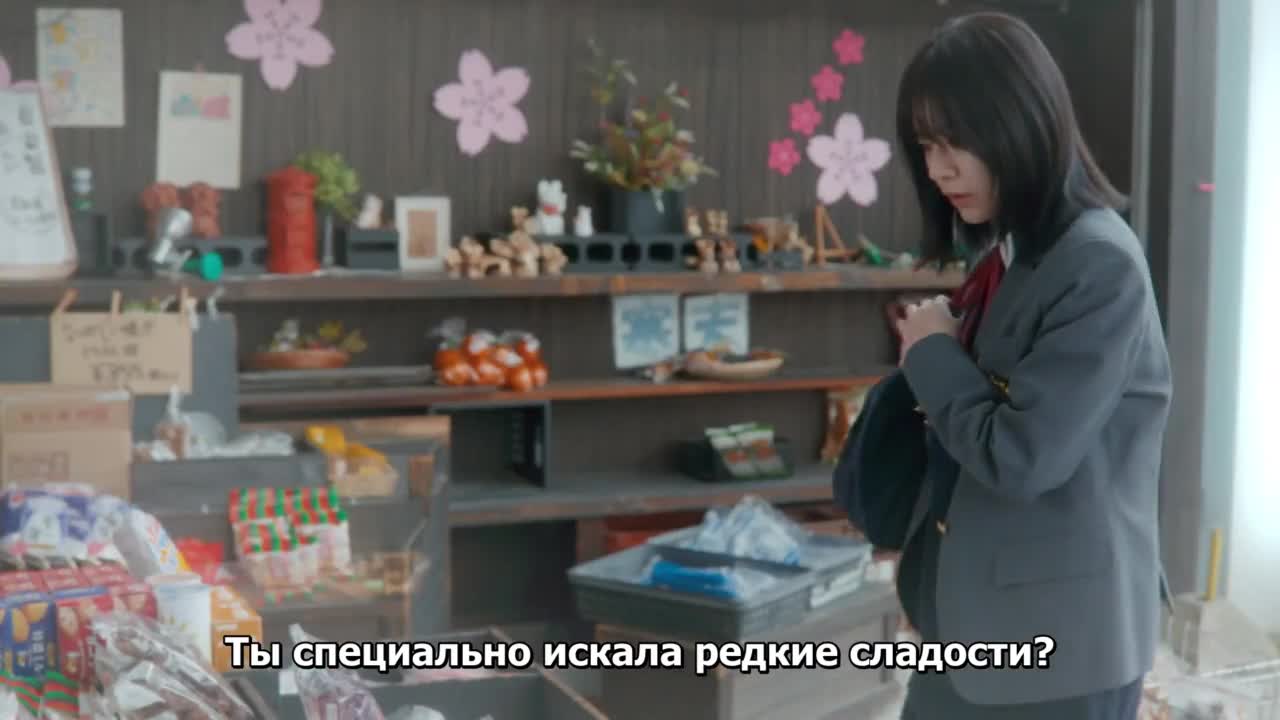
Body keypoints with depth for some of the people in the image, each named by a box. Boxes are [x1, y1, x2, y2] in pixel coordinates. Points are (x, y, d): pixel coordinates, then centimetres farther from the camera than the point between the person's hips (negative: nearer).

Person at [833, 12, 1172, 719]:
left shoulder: (1100, 265, -20)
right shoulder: (1002, 253, 7)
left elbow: (1021, 457, -23)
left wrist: (933, 352, -10)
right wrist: (930, 357, -3)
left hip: (1058, 637, -8)